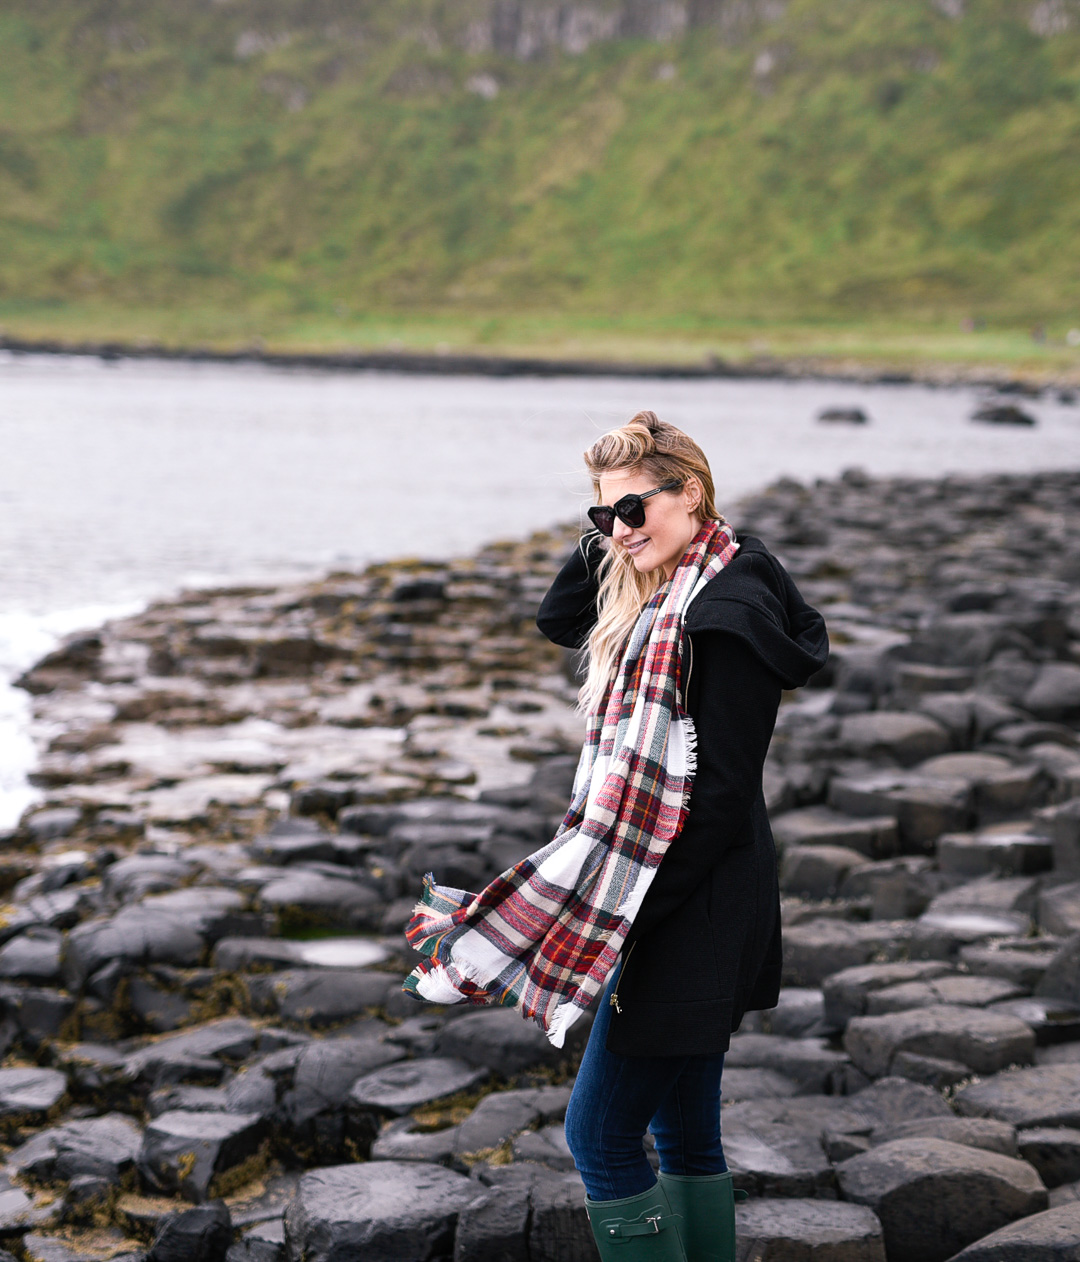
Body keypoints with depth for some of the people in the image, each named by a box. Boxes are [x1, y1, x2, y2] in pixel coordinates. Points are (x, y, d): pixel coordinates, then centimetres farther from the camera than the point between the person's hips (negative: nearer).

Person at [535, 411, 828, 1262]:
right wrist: (604, 539, 10)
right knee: (685, 1132, 16)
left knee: (600, 1134, -5)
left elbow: (723, 796, -22)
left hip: (696, 912, -10)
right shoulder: (662, 593, 9)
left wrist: (630, 908, -20)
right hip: (683, 908, 10)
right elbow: (560, 621, 27)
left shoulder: (726, 615, -20)